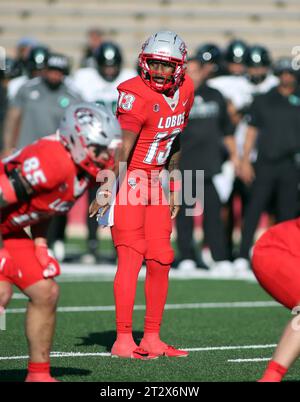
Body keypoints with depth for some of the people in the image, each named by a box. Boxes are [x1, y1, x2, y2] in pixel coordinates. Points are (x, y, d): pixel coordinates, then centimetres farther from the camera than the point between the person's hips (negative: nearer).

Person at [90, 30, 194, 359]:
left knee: (160, 260, 6)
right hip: (128, 181, -8)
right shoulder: (137, 95, -20)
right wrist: (106, 191, -25)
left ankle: (152, 339, 14)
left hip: (154, 182, 8)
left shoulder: (185, 91, 4)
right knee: (131, 257, -11)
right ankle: (123, 341, -9)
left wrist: (173, 189, 18)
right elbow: (122, 148, -23)